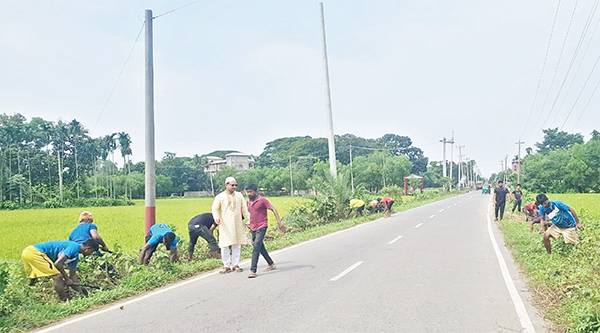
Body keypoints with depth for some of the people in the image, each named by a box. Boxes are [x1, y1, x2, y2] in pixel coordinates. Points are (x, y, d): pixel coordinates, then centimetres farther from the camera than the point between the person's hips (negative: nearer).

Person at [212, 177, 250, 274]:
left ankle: (235, 265, 16)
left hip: (237, 225, 3)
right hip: (225, 225, -3)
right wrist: (217, 218, -18)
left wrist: (249, 219, 11)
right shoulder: (220, 197, 0)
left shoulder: (239, 195, 11)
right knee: (225, 246, -4)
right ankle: (226, 266, 8)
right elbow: (215, 209, 0)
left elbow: (244, 209, 16)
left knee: (237, 246, 5)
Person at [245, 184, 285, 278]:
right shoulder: (247, 202, 8)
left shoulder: (262, 200, -10)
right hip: (253, 228, 7)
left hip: (261, 228, -7)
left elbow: (273, 210, -10)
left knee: (256, 247, -16)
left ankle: (253, 270, -18)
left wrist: (279, 222, -17)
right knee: (260, 248, 14)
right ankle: (271, 264, 31)